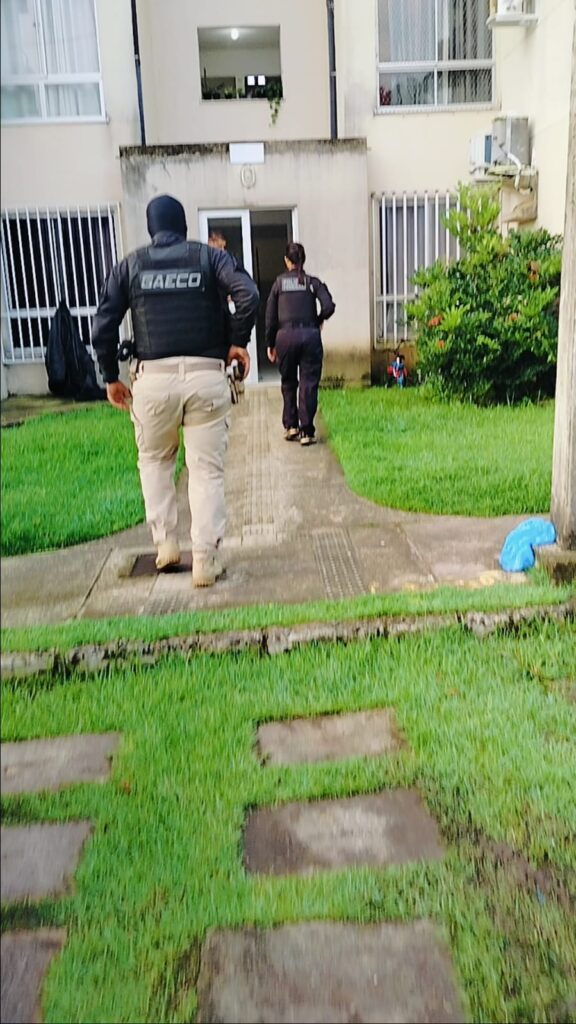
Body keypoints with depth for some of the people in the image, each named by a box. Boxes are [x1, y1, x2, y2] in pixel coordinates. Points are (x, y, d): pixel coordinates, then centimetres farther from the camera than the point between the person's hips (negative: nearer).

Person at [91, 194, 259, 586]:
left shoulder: (130, 265, 11)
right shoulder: (209, 256, 9)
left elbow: (103, 326, 5)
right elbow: (249, 294, -8)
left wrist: (110, 376, 16)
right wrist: (238, 341, 4)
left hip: (153, 378, 1)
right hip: (206, 376, -1)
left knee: (155, 460, 23)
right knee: (207, 469, 6)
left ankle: (166, 543, 17)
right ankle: (206, 560, 3)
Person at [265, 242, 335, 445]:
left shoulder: (279, 282, 6)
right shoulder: (313, 282, 4)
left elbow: (270, 316, 6)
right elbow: (328, 307, -8)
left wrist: (270, 344, 12)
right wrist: (318, 321, 12)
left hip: (285, 336, 1)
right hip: (310, 335, -1)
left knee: (288, 383, 17)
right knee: (309, 384, 3)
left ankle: (290, 426, 17)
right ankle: (306, 432, 0)